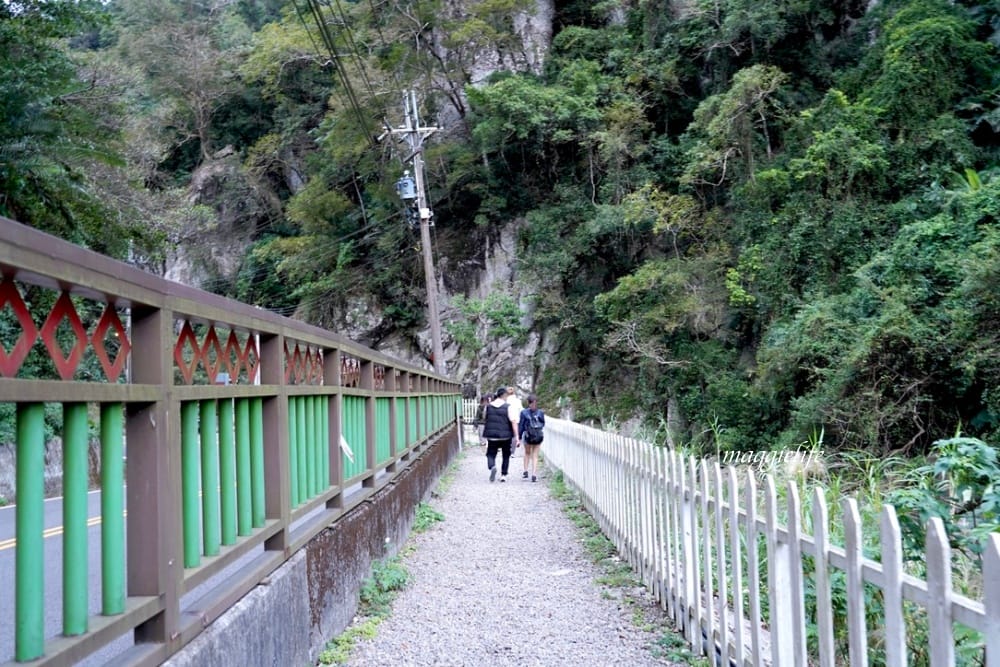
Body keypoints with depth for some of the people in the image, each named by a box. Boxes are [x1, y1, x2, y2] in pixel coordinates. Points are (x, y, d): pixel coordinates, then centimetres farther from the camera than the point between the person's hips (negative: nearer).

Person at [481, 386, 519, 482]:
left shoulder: (488, 407, 4)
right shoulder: (508, 407, -8)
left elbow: (486, 420, 15)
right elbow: (513, 422, -15)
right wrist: (516, 437, -14)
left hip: (491, 436, 2)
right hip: (505, 436, -2)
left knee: (491, 454, 7)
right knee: (506, 456, 16)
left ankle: (492, 467, -23)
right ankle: (503, 475, 15)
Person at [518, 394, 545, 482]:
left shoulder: (524, 412, -8)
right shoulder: (541, 413, -4)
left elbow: (521, 426, -6)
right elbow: (543, 424, 8)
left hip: (528, 436, -1)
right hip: (538, 437, 1)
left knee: (527, 453, 22)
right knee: (535, 456, 9)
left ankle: (526, 471, 14)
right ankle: (534, 475, -1)